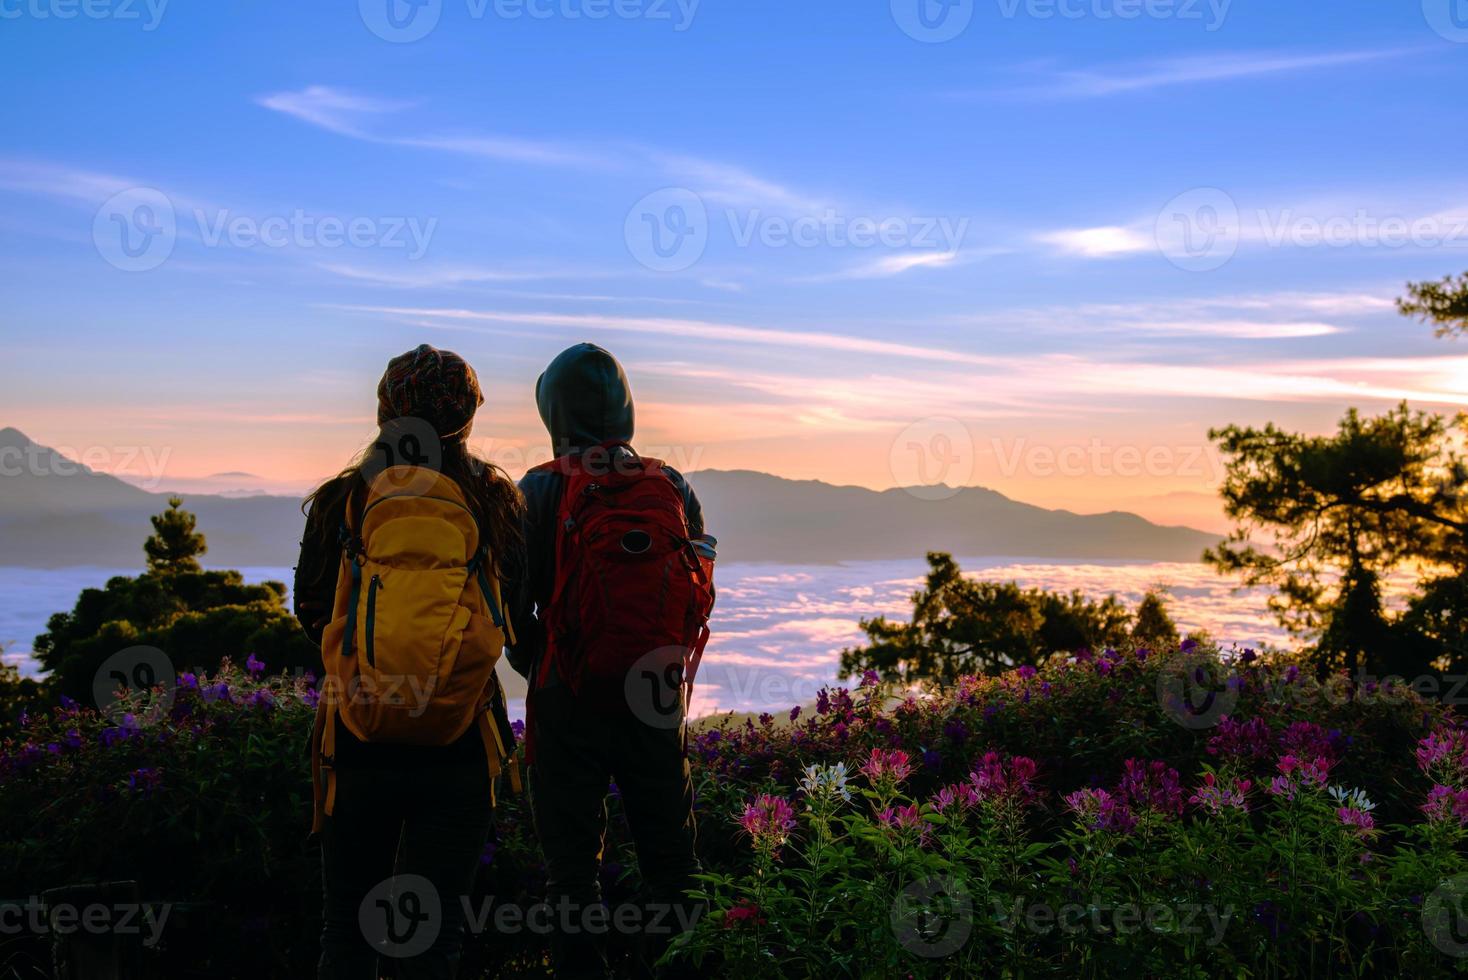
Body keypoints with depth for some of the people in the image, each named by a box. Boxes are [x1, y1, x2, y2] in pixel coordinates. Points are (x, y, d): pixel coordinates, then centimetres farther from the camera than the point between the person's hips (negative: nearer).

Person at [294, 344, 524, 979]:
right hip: (460, 745, 0)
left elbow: (308, 611, 8)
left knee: (347, 926, 18)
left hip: (358, 741, 0)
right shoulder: (497, 502, -4)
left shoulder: (339, 501, -3)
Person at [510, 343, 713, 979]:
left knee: (572, 864, 10)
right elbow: (702, 597, 6)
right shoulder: (676, 489, 3)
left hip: (567, 700, -2)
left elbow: (514, 603, -7)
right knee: (669, 861, 16)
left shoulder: (538, 491, -7)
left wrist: (537, 668, 10)